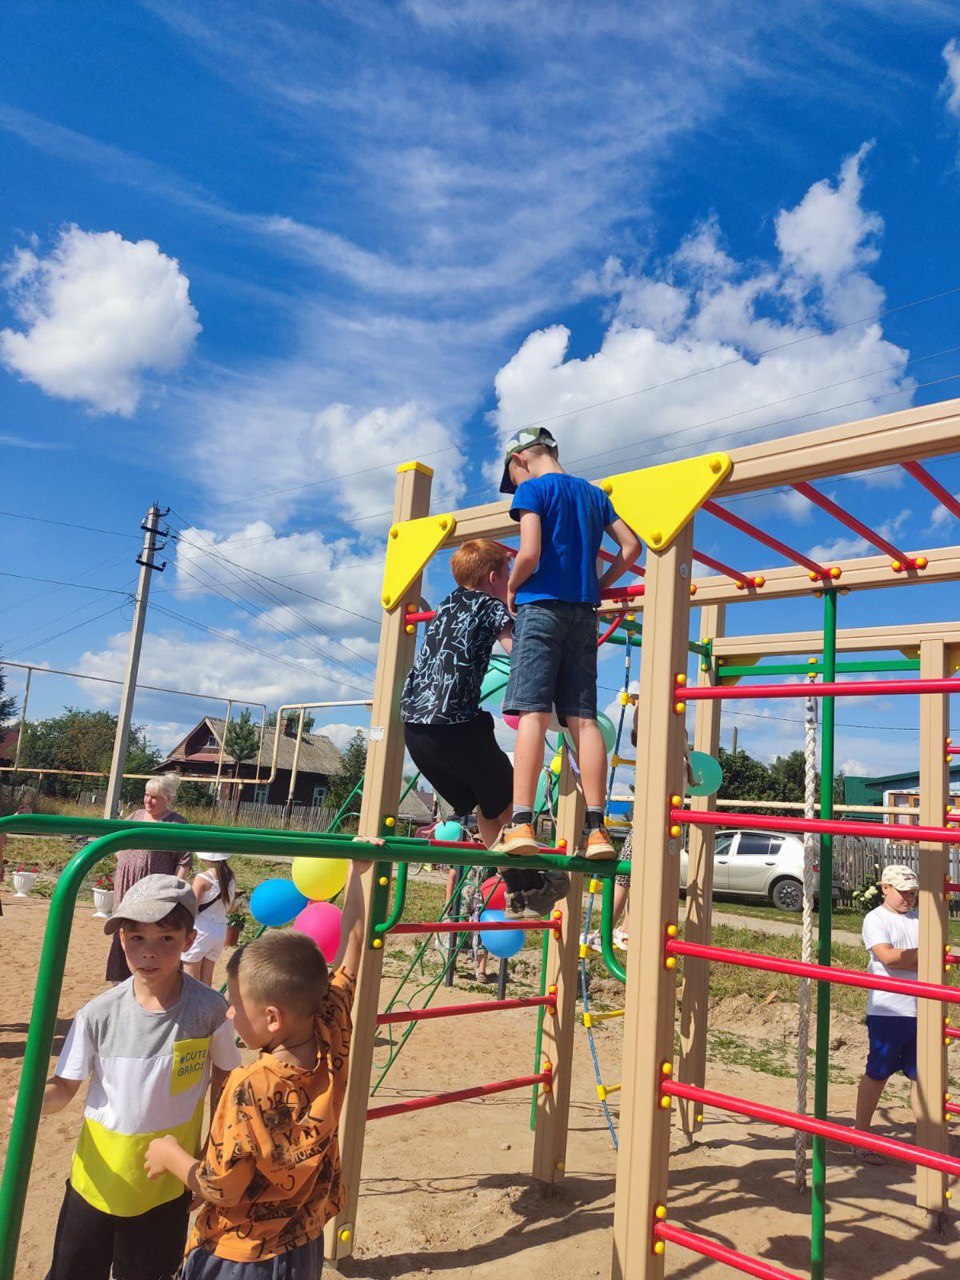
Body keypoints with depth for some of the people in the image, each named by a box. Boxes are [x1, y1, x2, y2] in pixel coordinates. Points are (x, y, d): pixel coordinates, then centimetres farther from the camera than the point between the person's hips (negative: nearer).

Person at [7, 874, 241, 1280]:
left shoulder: (208, 1009, -18)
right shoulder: (98, 1015, -16)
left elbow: (223, 1079, -2)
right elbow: (64, 1085, -6)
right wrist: (36, 1099, -28)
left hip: (165, 1190, -1)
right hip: (94, 1183, 1)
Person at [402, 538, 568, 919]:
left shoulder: (447, 604, 22)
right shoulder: (490, 604, 2)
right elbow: (517, 647, -13)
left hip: (412, 723, 7)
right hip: (455, 723, -7)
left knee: (478, 803, 21)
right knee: (505, 798, 12)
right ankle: (526, 887, 19)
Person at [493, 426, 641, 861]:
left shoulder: (532, 489, 0)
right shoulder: (593, 493, 19)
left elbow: (529, 553, -14)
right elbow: (631, 546, 15)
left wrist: (512, 587, 3)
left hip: (541, 607, -6)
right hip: (583, 612, 6)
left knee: (532, 714, -11)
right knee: (583, 718, 2)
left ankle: (521, 824, -17)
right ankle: (596, 828, -1)